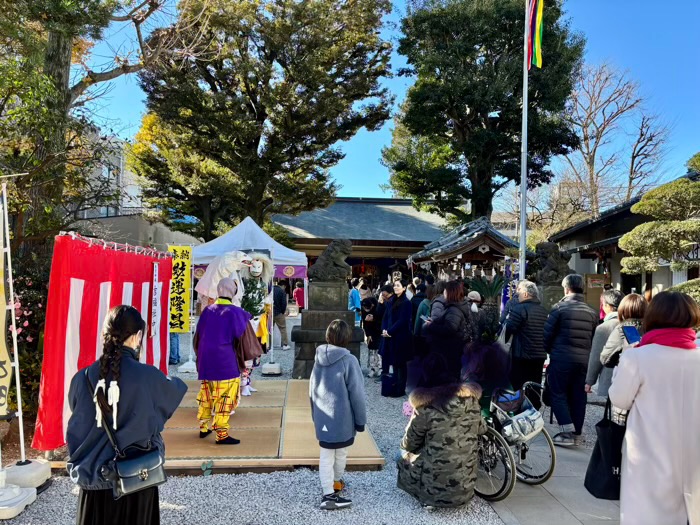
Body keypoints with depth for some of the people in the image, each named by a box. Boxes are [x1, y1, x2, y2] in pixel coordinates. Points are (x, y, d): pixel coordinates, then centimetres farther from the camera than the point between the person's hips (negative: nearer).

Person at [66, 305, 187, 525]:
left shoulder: (82, 379, -10)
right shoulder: (148, 377, -17)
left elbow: (76, 430, 3)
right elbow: (176, 390, 5)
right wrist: (178, 382, 26)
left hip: (93, 477, 3)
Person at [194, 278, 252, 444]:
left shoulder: (208, 310, 3)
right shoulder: (235, 312, -13)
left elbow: (198, 335, 10)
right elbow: (241, 335, -11)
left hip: (205, 362, 6)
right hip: (225, 363, -6)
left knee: (207, 394, 20)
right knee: (225, 397, 1)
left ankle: (204, 428, 32)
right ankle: (221, 434, 2)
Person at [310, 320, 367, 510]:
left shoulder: (319, 358, 0)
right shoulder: (348, 360, -19)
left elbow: (312, 390, 8)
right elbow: (357, 394, -15)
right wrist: (361, 419, -4)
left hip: (323, 419, 4)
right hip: (343, 419, -4)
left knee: (326, 456, 11)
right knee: (341, 454, 18)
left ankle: (329, 494, 11)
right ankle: (336, 482, 39)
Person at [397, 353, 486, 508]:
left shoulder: (425, 405, -15)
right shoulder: (470, 397, -5)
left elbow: (410, 444, -4)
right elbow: (481, 429, 11)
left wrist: (405, 445, 18)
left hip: (435, 487, -4)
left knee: (405, 456, 22)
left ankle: (429, 497, 12)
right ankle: (461, 493, 20)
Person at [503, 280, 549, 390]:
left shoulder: (519, 308, -14)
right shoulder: (544, 310, 11)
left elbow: (508, 329, -16)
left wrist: (507, 319, 2)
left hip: (522, 356, -7)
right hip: (540, 356, 8)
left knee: (518, 387, 0)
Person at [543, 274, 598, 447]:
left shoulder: (559, 308, -7)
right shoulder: (591, 312, 7)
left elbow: (547, 333, -5)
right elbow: (594, 338, 9)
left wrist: (548, 351, 10)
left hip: (561, 358, -5)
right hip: (584, 360, 5)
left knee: (558, 394, 4)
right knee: (578, 397, 11)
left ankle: (568, 432, -4)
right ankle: (577, 434, 17)